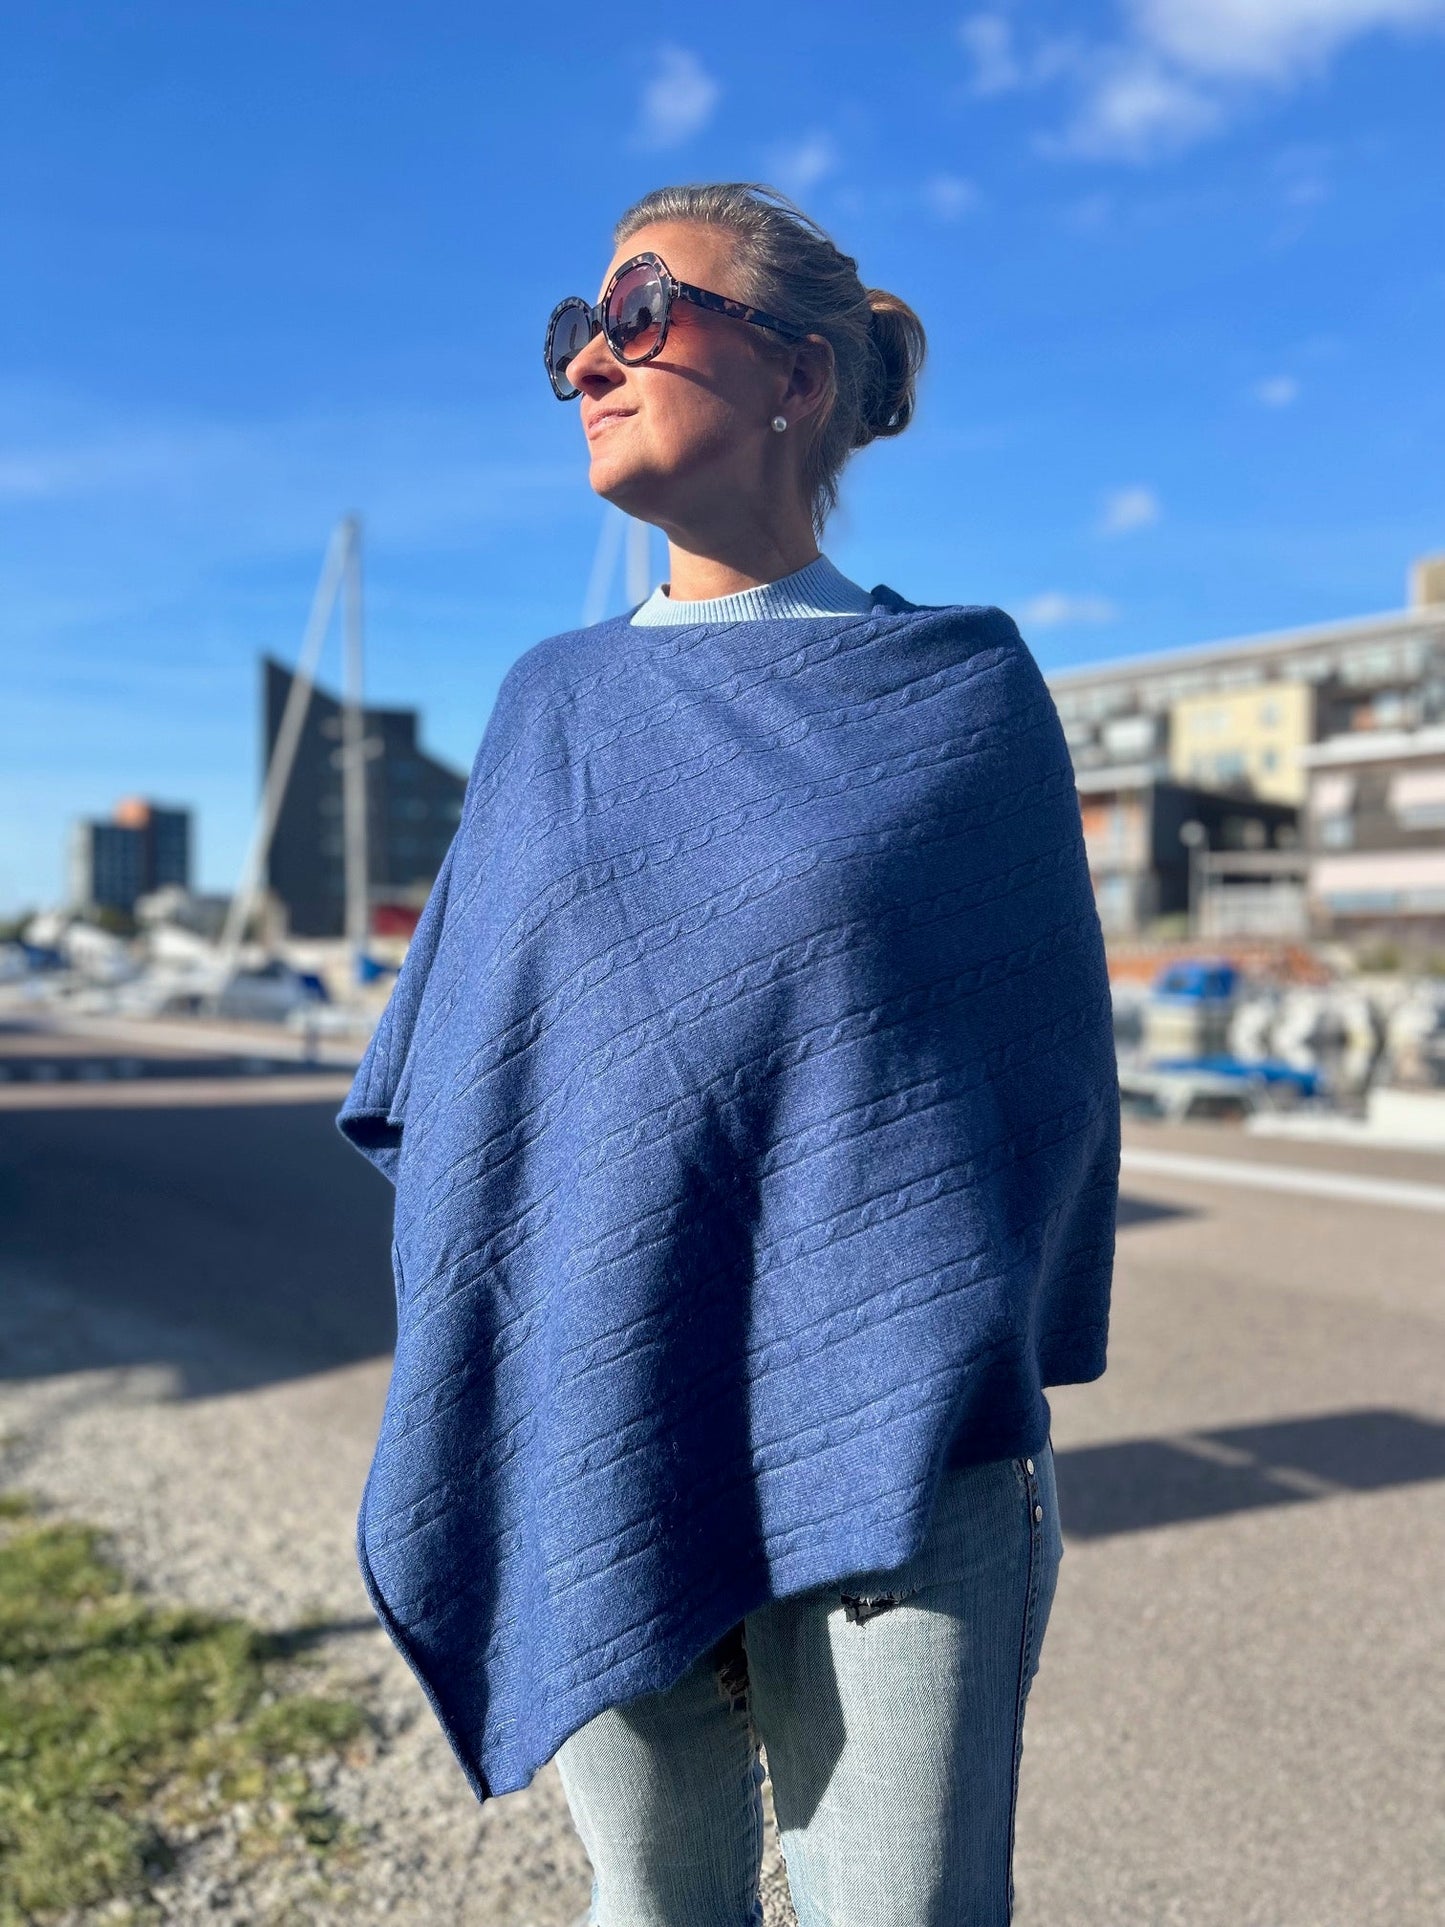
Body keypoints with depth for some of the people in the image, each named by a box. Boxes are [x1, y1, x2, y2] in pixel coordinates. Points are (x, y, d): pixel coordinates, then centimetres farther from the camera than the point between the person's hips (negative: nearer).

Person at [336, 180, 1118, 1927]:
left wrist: (1002, 1407, 3)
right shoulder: (557, 703, 8)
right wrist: (474, 1421, 4)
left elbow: (1056, 1063, 5)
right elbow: (453, 1065, 12)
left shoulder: (967, 685, 1)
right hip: (599, 1439, 3)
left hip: (895, 1445, -2)